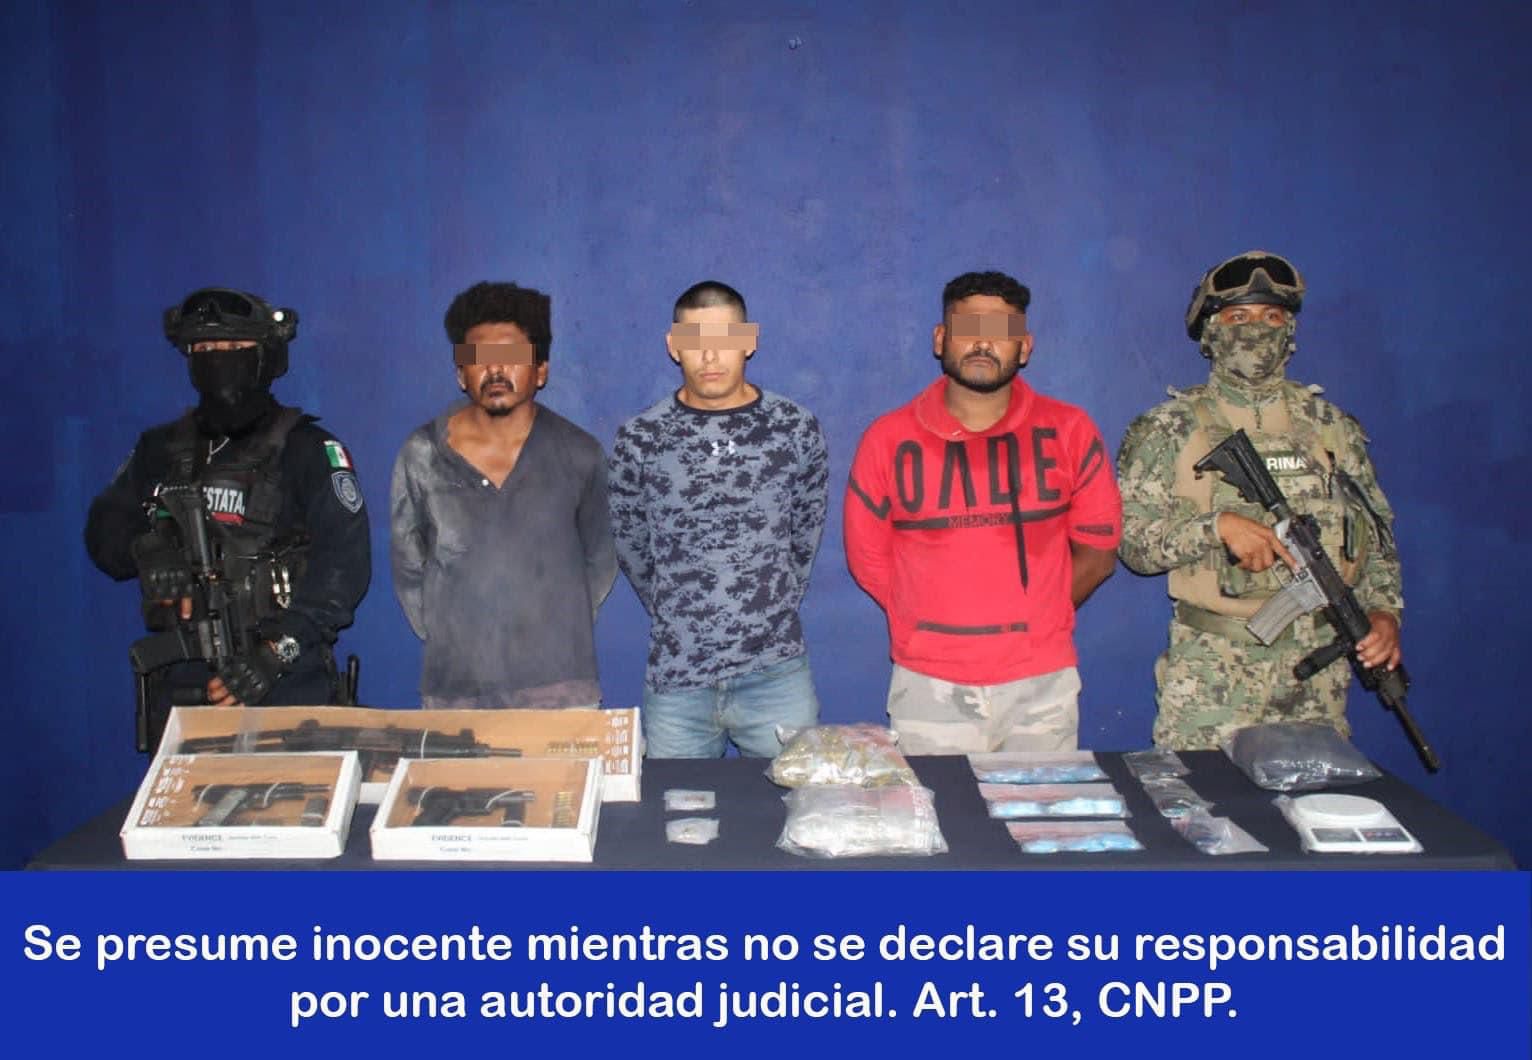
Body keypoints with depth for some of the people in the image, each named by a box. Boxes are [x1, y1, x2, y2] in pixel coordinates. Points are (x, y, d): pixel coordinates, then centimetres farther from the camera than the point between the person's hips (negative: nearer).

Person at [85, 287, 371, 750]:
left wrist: (275, 653, -19)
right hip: (180, 689, 4)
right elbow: (104, 534, 15)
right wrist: (147, 546, -8)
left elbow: (344, 562, -12)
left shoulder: (308, 450, -3)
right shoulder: (161, 448, 14)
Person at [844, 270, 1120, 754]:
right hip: (931, 689, -1)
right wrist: (935, 628, 5)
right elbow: (868, 560, 5)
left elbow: (1097, 551, 6)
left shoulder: (1069, 431, -1)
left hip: (1043, 683, 1)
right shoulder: (888, 440, -2)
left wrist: (1029, 620, 7)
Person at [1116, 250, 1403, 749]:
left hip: (1317, 663, 3)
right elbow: (1132, 542, -5)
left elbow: (1375, 534, 14)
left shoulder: (1329, 425, 9)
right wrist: (1218, 525, -19)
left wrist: (1383, 610, -1)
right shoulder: (1172, 428, 0)